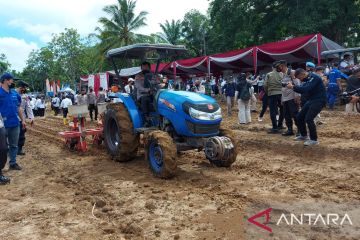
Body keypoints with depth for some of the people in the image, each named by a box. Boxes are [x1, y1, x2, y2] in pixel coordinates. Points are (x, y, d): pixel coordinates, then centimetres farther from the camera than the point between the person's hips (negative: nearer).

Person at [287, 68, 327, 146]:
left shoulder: (314, 77, -18)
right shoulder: (308, 79, 11)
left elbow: (306, 89, -29)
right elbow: (302, 90, 12)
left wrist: (293, 87, -26)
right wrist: (292, 86, -4)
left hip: (319, 101, -10)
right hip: (311, 100, 10)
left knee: (308, 119, -18)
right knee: (300, 117, 11)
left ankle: (314, 140, -5)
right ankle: (304, 135, 28)